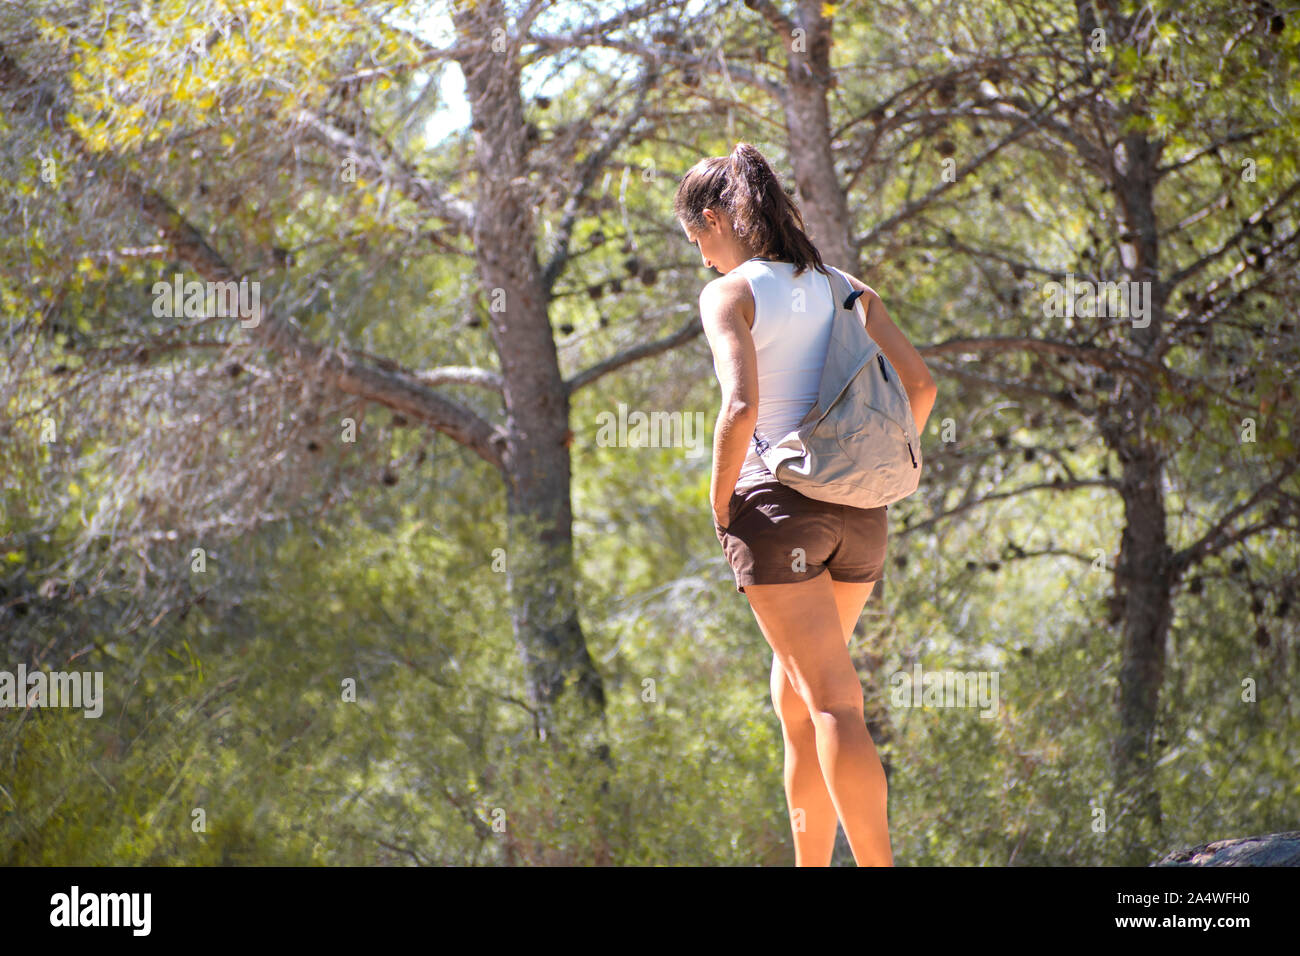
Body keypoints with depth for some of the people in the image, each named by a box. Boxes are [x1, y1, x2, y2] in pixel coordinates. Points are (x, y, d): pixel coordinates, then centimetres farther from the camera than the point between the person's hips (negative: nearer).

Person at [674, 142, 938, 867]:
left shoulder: (731, 293, -6)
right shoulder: (844, 289, 12)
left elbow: (741, 408, -20)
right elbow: (922, 384, 8)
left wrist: (721, 502, -7)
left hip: (777, 505, -6)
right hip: (859, 513, 6)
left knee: (834, 704, -8)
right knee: (796, 698, 17)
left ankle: (880, 868, -13)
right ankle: (811, 865, 19)